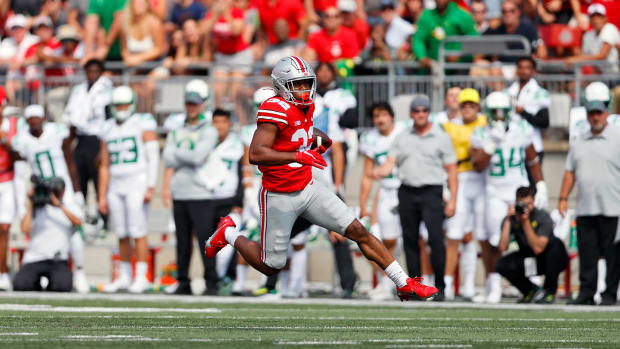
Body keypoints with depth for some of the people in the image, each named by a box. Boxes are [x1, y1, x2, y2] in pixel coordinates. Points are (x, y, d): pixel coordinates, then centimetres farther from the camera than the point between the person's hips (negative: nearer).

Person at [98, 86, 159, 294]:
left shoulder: (143, 125, -4)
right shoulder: (109, 130, 12)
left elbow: (153, 159, -8)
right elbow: (105, 167, 15)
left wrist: (150, 188, -15)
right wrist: (102, 196, 11)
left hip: (137, 183, -5)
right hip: (116, 187, 5)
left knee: (137, 232, -8)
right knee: (122, 234, 7)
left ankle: (141, 277, -3)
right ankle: (125, 277, 14)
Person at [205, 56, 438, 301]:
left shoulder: (306, 106, 3)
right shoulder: (277, 110, -23)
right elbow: (255, 154, -32)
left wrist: (317, 140, 5)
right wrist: (299, 156, -35)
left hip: (308, 189, 7)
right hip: (280, 197, -7)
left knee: (359, 232, -1)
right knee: (270, 267, 7)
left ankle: (405, 284, 4)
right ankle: (229, 233, 32)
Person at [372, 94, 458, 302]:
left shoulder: (441, 138, 7)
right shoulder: (402, 138, 16)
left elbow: (451, 170, 4)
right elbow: (390, 163, 9)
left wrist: (452, 200, -4)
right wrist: (380, 171, -16)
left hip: (431, 192, -4)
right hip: (407, 192, 4)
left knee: (435, 237, -16)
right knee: (410, 240, 3)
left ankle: (439, 287, -11)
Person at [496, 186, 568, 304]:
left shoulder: (543, 217, -20)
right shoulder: (511, 219, -10)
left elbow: (538, 249, -31)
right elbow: (502, 247, -25)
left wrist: (526, 222, -34)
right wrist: (508, 220, -28)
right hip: (529, 262, 3)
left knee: (555, 242, -34)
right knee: (502, 265, -22)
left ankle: (550, 291, -19)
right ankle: (531, 290, 4)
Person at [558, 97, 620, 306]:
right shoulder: (579, 142, 17)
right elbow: (570, 172, 20)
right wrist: (563, 198, 11)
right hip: (585, 209, 5)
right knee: (586, 253, 4)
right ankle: (586, 293, 7)